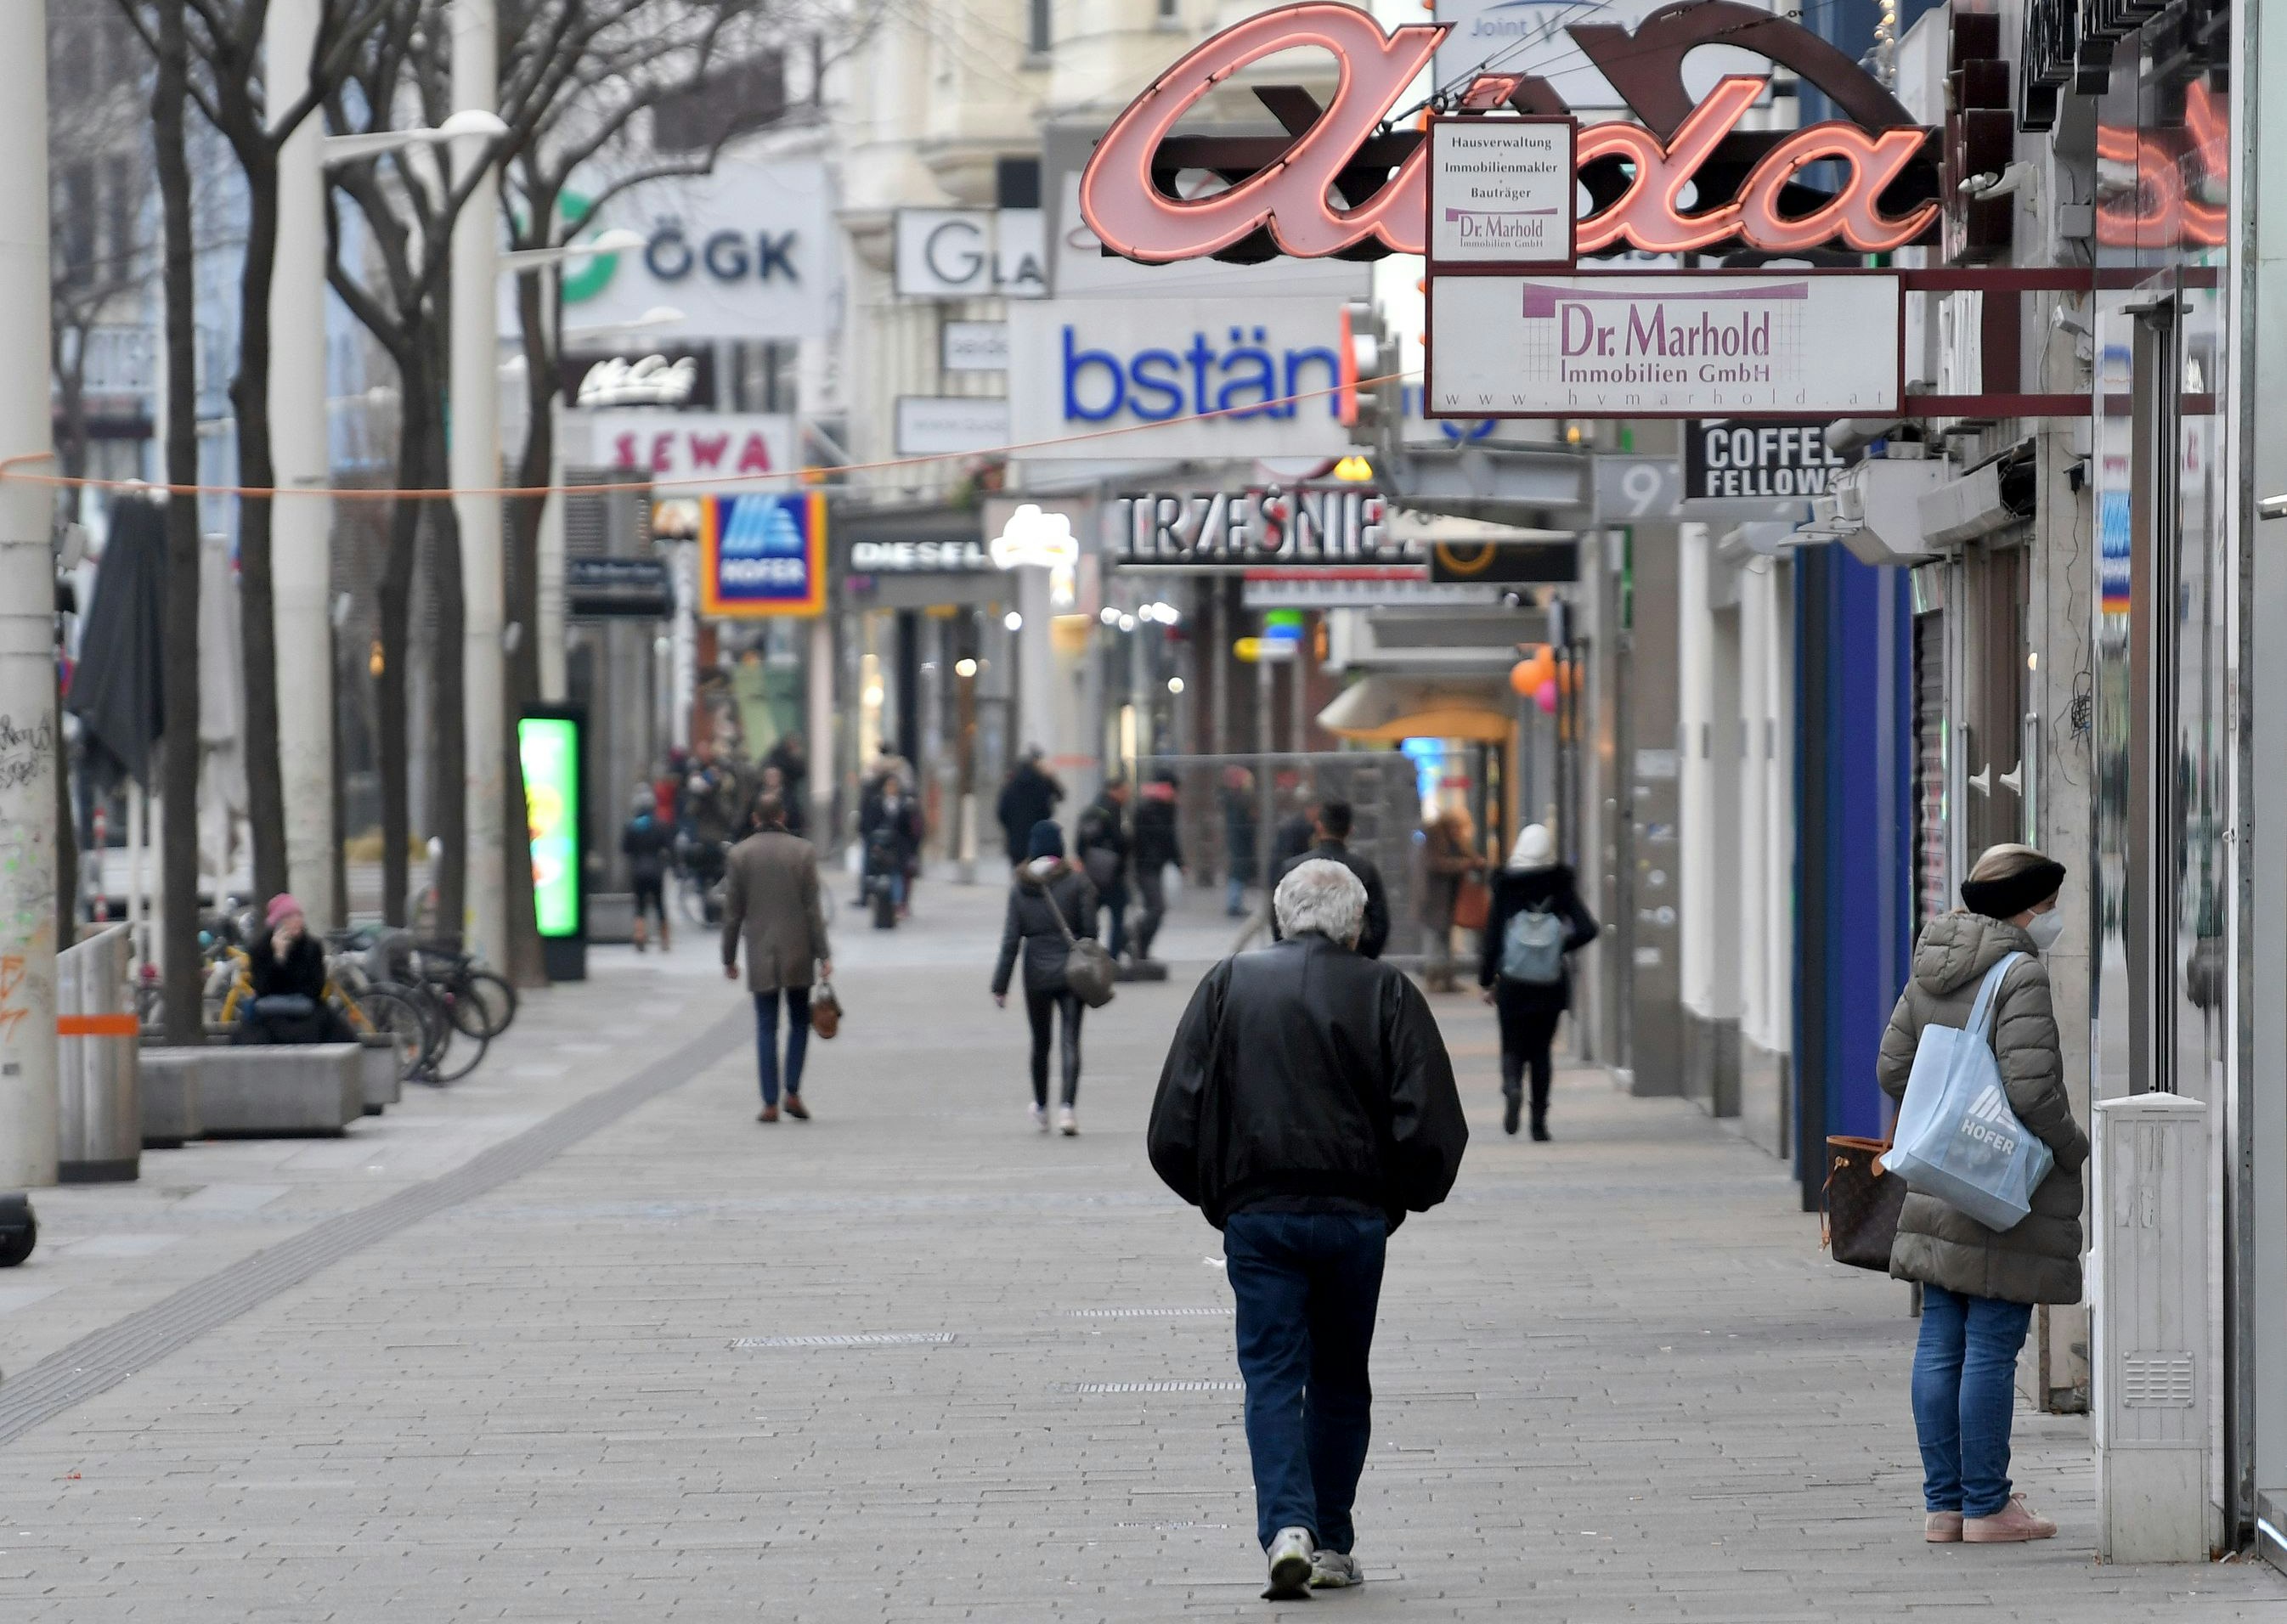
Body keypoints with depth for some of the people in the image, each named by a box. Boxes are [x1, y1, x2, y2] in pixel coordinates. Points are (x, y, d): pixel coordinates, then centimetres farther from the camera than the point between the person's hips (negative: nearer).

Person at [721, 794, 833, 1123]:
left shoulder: (741, 853, -3)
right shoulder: (802, 851, -4)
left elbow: (732, 911, 0)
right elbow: (813, 907, -6)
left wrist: (729, 957, 7)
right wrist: (823, 954, -3)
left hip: (760, 953, 0)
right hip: (798, 952, 0)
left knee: (766, 1027, 3)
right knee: (799, 1021, 13)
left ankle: (770, 1103, -1)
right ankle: (793, 1093, 2)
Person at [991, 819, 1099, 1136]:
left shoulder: (1019, 886, -2)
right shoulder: (1076, 881, -6)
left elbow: (1011, 938, -3)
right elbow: (1090, 931, -5)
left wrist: (1000, 984, 1)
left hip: (1036, 976, 2)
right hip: (1071, 974, -2)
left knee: (1040, 1042, 17)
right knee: (1071, 1041, -3)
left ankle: (1041, 1108, 30)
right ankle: (1067, 1105, -21)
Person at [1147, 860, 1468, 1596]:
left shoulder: (1229, 984, 4)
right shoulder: (1386, 993, 0)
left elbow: (1173, 1126, 0)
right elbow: (1432, 1126, -6)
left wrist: (1213, 1197, 13)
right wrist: (1404, 1197, 10)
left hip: (1256, 1214, 0)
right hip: (1356, 1215, 0)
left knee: (1272, 1375, 1)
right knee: (1340, 1381, 14)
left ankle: (1287, 1525, -18)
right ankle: (1333, 1545, 17)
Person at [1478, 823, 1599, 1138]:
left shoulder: (1506, 888, -5)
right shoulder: (1561, 887, -2)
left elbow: (1492, 935, -3)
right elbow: (1587, 930, -9)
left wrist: (1487, 981, 5)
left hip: (1513, 982, -1)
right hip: (1551, 983, 1)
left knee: (1513, 1048, 9)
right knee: (1541, 1049, 12)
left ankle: (1512, 1087, -23)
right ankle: (1539, 1121, 5)